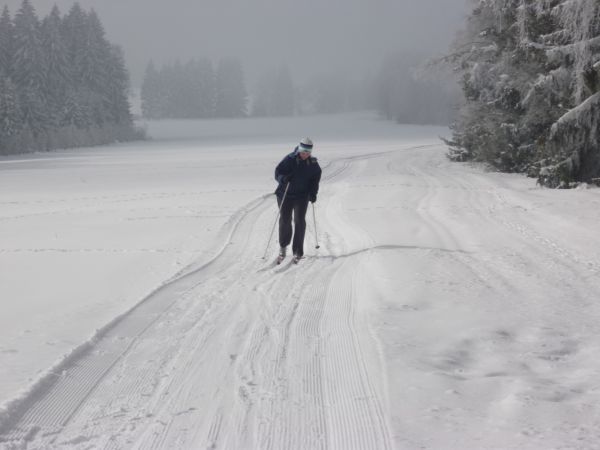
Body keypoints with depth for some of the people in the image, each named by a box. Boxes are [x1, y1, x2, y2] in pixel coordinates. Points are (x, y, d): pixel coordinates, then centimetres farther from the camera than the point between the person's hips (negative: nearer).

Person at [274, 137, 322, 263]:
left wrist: (313, 193, -1)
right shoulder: (289, 159, -12)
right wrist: (284, 178, -30)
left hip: (302, 196, 1)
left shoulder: (313, 164, -2)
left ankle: (298, 251, 1)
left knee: (299, 221, -6)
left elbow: (315, 179, 10)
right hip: (285, 195, -1)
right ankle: (283, 247, 27)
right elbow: (278, 172, -9)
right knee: (285, 220, 4)